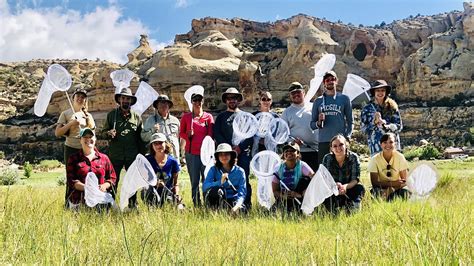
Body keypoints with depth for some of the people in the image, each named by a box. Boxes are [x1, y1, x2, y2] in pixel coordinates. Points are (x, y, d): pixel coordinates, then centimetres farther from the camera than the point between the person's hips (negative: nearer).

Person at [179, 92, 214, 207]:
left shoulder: (208, 117, 6)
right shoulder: (186, 117, 9)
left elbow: (210, 135, 5)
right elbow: (181, 133, 14)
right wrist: (188, 135, -8)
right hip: (191, 153, 1)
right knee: (194, 180, 3)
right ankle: (196, 205, 8)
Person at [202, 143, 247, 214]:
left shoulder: (239, 171, -1)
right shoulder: (214, 170, -1)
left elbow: (242, 193, -7)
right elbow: (204, 186, -17)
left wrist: (237, 205, -27)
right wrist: (220, 182, -32)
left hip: (233, 200, 0)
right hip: (217, 201, 0)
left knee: (241, 210, -33)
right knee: (217, 189, -33)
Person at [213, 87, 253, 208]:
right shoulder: (221, 117, 18)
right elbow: (216, 134, 6)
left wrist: (240, 147, -9)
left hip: (243, 152, -1)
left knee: (244, 179, -4)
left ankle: (247, 205, -2)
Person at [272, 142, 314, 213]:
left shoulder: (302, 166, -12)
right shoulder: (278, 168, -6)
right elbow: (275, 190, -4)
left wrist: (301, 195, -35)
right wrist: (282, 195, -26)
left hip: (299, 199, 0)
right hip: (284, 199, 0)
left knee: (306, 179, -24)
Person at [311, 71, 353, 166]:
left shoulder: (344, 99, 11)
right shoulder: (318, 101, 13)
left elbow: (350, 121, 10)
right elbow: (312, 125, 13)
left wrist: (347, 136, -4)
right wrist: (319, 123, -8)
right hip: (323, 142, 1)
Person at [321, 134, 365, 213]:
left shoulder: (353, 157, -12)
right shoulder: (327, 158, -11)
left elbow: (355, 179, -17)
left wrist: (345, 186, -39)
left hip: (348, 189, 0)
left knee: (360, 188, -28)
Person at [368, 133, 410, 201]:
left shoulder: (400, 157, -7)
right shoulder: (375, 159, -11)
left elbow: (405, 181, -6)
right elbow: (374, 182, -15)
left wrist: (399, 184, -30)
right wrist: (392, 183, -29)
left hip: (396, 190, 1)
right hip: (382, 189, -1)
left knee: (406, 192, -32)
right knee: (376, 191, -35)